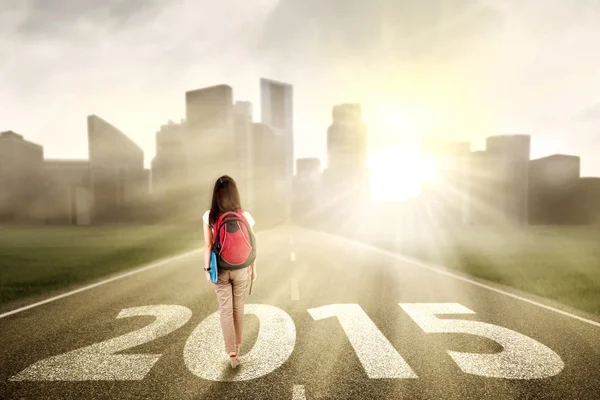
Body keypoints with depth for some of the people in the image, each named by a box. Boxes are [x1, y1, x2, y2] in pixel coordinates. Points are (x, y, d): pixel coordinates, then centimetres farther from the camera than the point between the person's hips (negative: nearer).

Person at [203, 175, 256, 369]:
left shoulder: (209, 217, -12)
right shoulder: (245, 216, -12)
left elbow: (208, 246, -8)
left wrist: (207, 268, 4)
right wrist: (253, 268, 7)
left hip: (220, 269, 0)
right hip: (241, 269, 1)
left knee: (225, 310, 11)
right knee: (238, 308, 18)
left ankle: (232, 352, 9)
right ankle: (237, 345, 36)